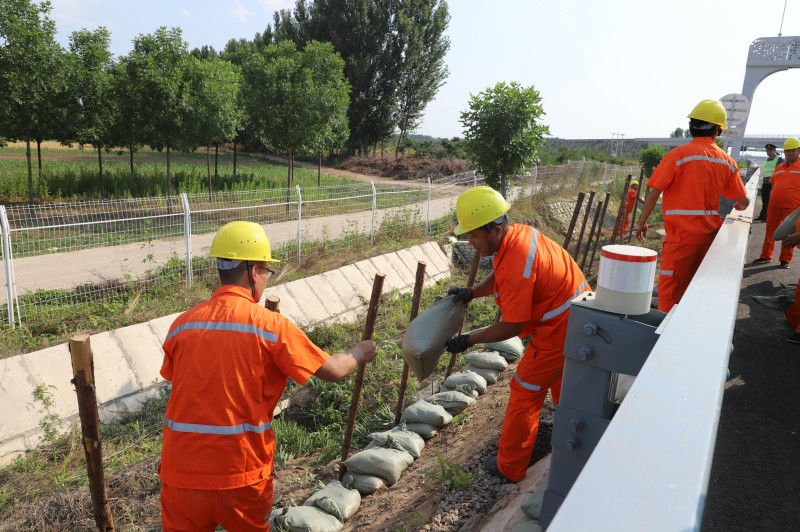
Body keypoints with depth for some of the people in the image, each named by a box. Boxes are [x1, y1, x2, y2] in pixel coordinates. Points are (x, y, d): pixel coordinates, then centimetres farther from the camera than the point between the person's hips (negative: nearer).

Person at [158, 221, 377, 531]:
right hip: (241, 472, -2)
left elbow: (180, 385, 10)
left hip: (182, 470, 2)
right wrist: (359, 354, 15)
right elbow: (332, 371, -6)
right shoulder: (271, 325, -13)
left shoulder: (182, 324, -3)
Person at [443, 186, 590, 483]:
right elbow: (499, 276, 12)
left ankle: (509, 468, 19)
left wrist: (467, 340, -17)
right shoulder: (520, 232, -4)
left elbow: (511, 326, -26)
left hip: (559, 331, -10)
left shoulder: (516, 266, -33)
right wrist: (471, 293, -3)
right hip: (574, 316, 10)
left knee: (525, 394, 3)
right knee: (560, 381, 32)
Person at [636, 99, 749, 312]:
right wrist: (739, 206, 34)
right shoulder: (726, 161, 6)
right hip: (709, 232, 5)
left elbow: (654, 192, -12)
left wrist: (642, 222, -2)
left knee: (670, 288, -1)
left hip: (682, 233, -5)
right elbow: (744, 201, 12)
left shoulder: (679, 155, -9)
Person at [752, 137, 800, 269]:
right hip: (774, 205, 5)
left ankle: (785, 260, 14)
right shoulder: (778, 167, 11)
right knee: (770, 231, 10)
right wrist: (771, 200, 14)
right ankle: (766, 256, 21)